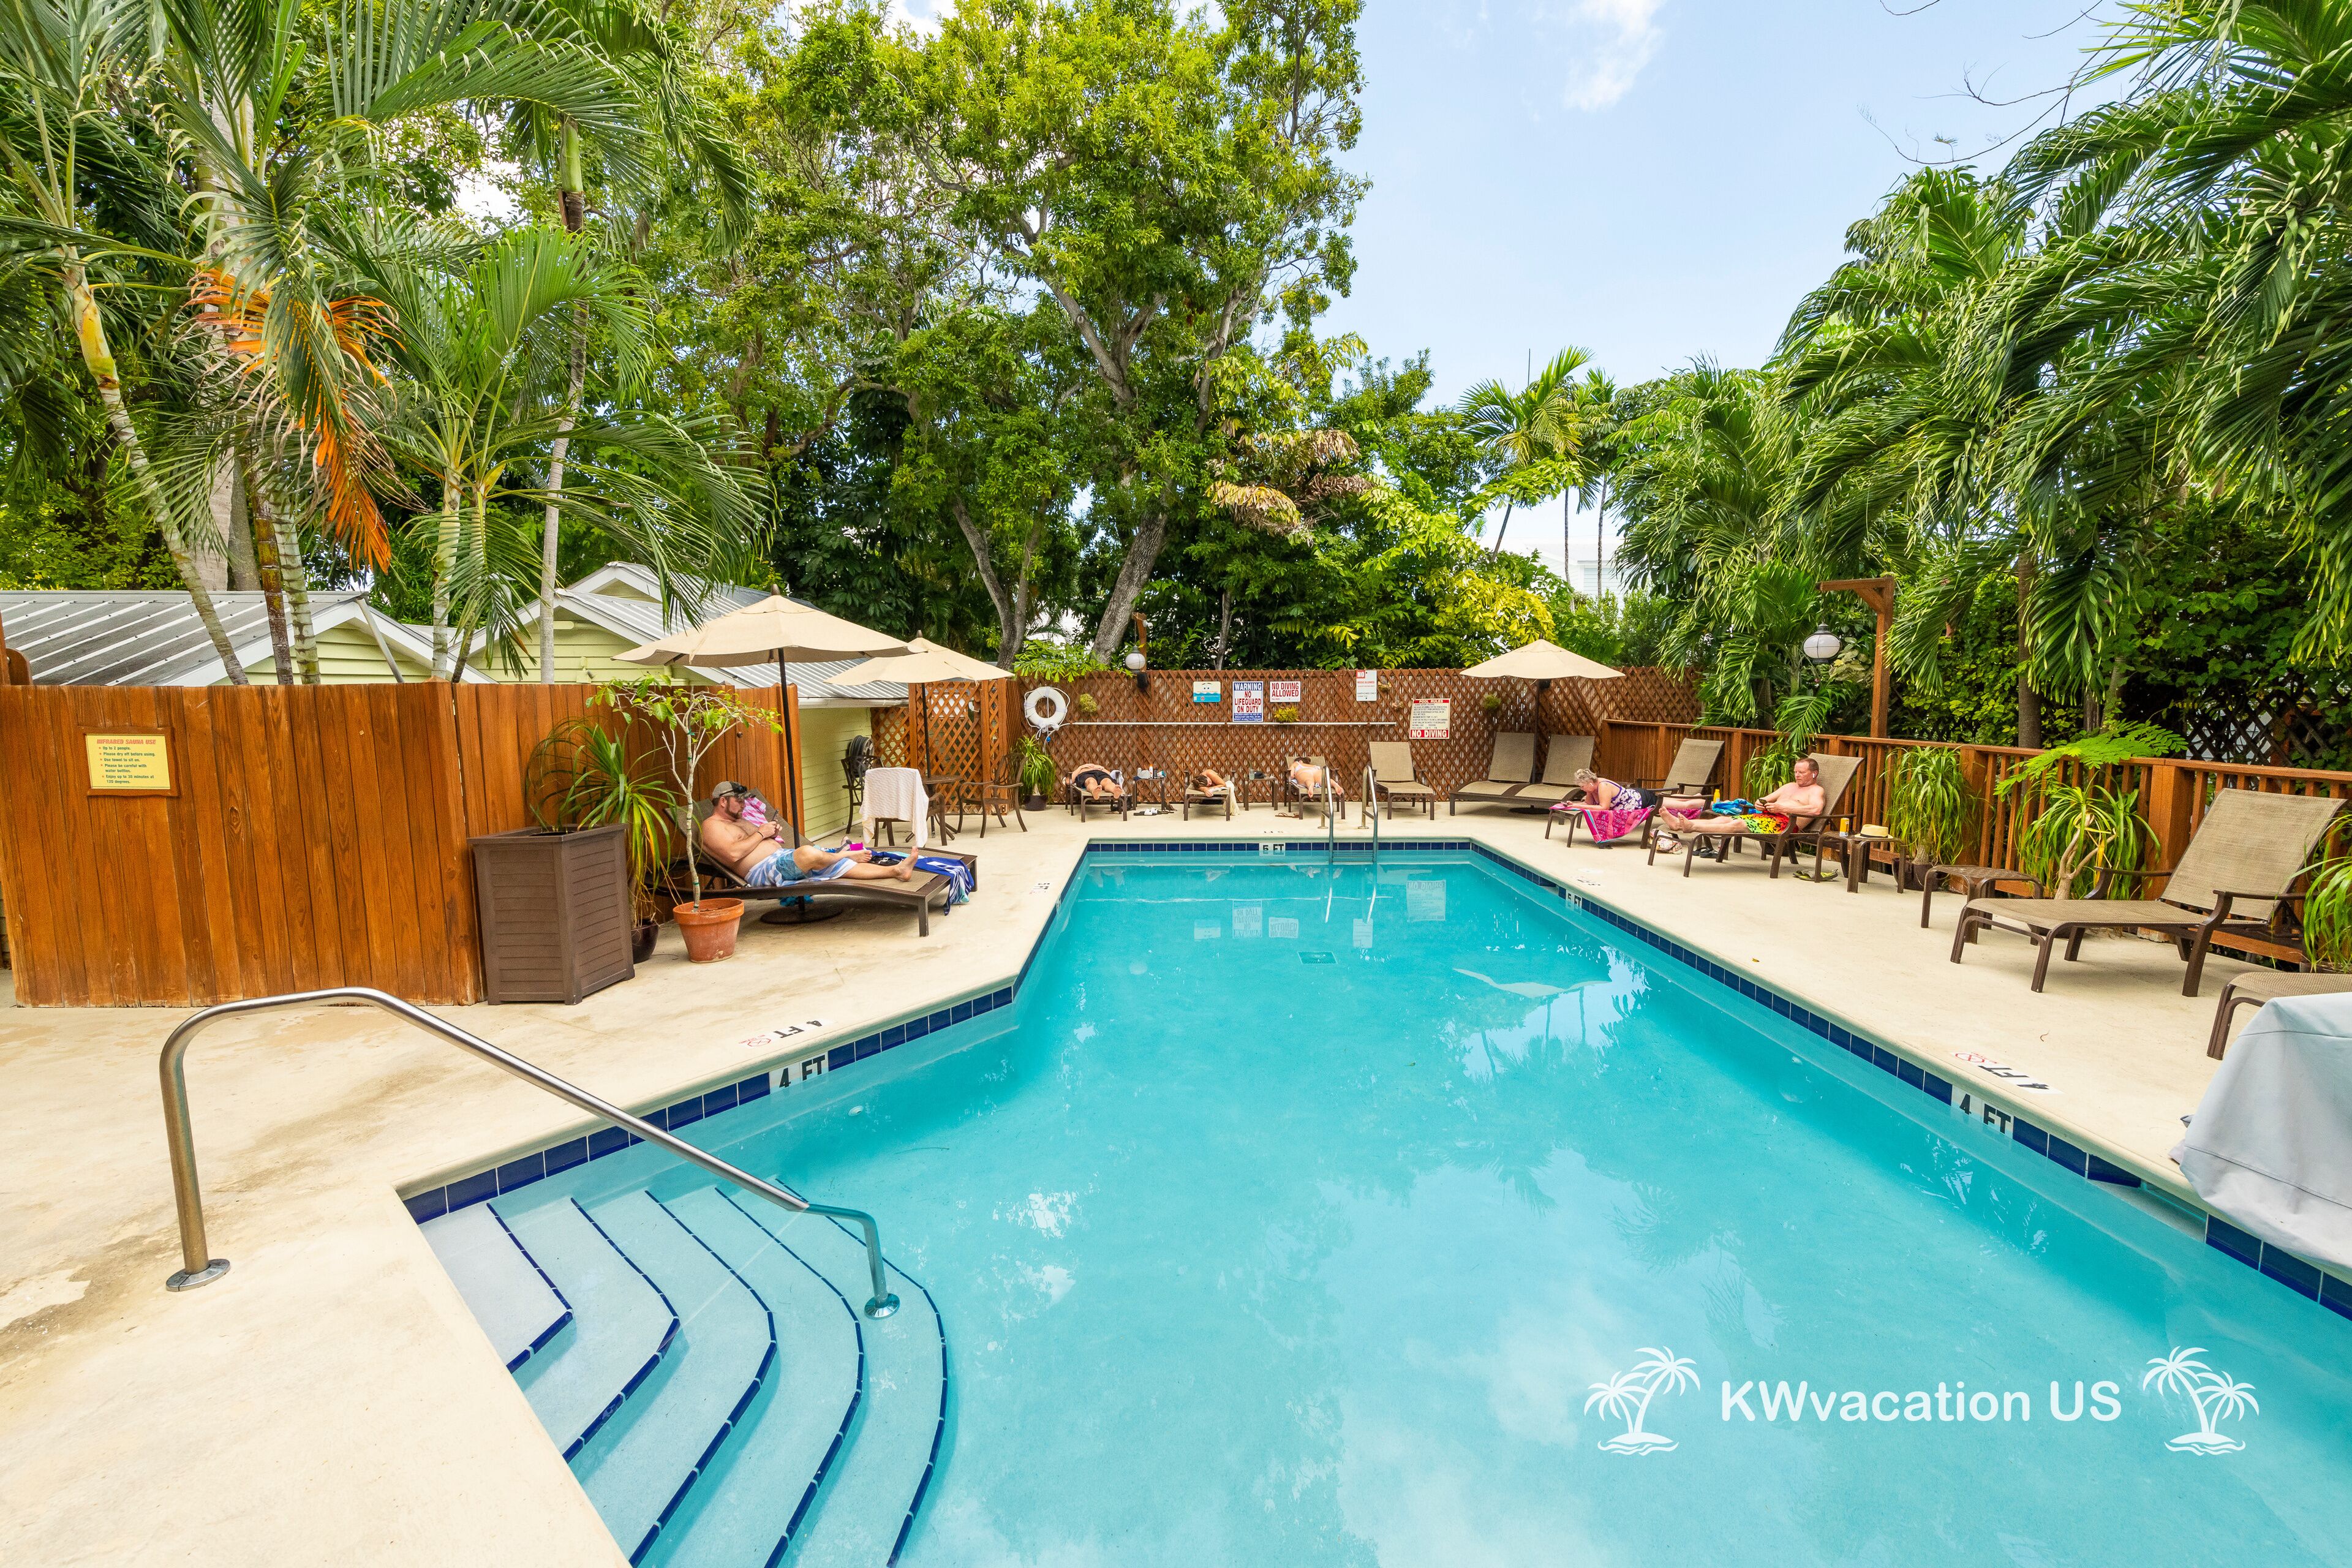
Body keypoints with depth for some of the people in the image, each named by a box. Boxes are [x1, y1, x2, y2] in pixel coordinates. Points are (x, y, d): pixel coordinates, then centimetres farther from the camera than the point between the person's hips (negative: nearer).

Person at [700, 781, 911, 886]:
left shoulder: (739, 821, 29)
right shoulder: (711, 825, 0)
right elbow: (734, 853, -19)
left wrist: (773, 835, 8)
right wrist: (761, 833, -9)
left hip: (782, 857, 9)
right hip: (763, 870, -9)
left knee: (847, 867, -7)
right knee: (809, 853, -35)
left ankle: (896, 870, -16)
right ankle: (846, 856, -7)